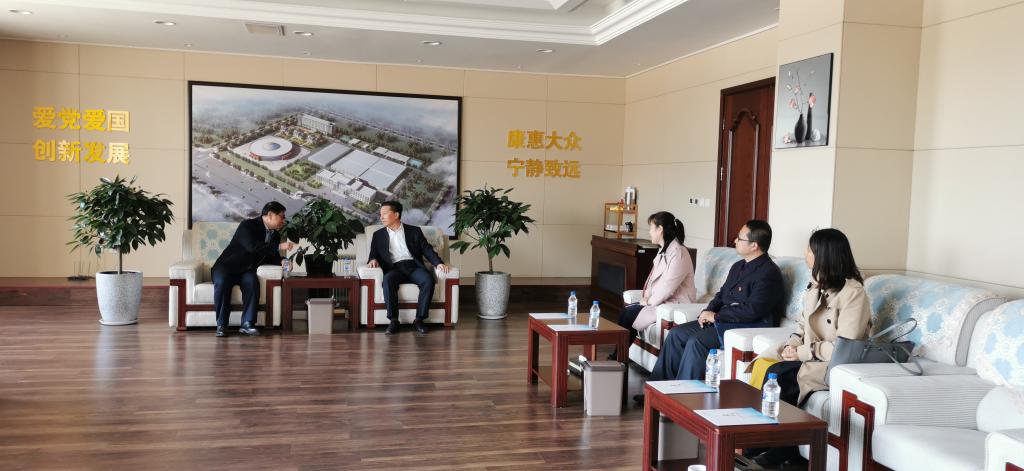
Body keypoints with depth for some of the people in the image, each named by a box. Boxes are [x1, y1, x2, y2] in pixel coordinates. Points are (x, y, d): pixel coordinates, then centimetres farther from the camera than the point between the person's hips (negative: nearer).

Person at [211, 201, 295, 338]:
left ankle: (247, 323, -29)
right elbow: (252, 247, -31)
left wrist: (281, 261, -8)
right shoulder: (248, 225, -16)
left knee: (252, 282, -30)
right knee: (222, 282, -36)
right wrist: (279, 246, -32)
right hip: (226, 267, -5)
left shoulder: (275, 235, 8)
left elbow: (269, 256, 14)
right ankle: (221, 325, -25)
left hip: (246, 271, 5)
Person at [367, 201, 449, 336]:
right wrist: (373, 260, -10)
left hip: (413, 266, 0)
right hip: (394, 268, 0)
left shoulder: (414, 231, 16)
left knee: (428, 279, -32)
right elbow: (373, 254, 15)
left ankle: (419, 319, -24)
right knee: (387, 280, -35)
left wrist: (439, 263, -10)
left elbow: (427, 249, 8)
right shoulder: (378, 235, 20)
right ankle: (393, 320, -29)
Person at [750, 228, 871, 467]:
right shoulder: (816, 285, 8)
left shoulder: (852, 292, -17)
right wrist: (793, 344, -2)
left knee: (778, 376, -28)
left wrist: (802, 353, -18)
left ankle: (781, 450, -10)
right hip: (808, 356, 8)